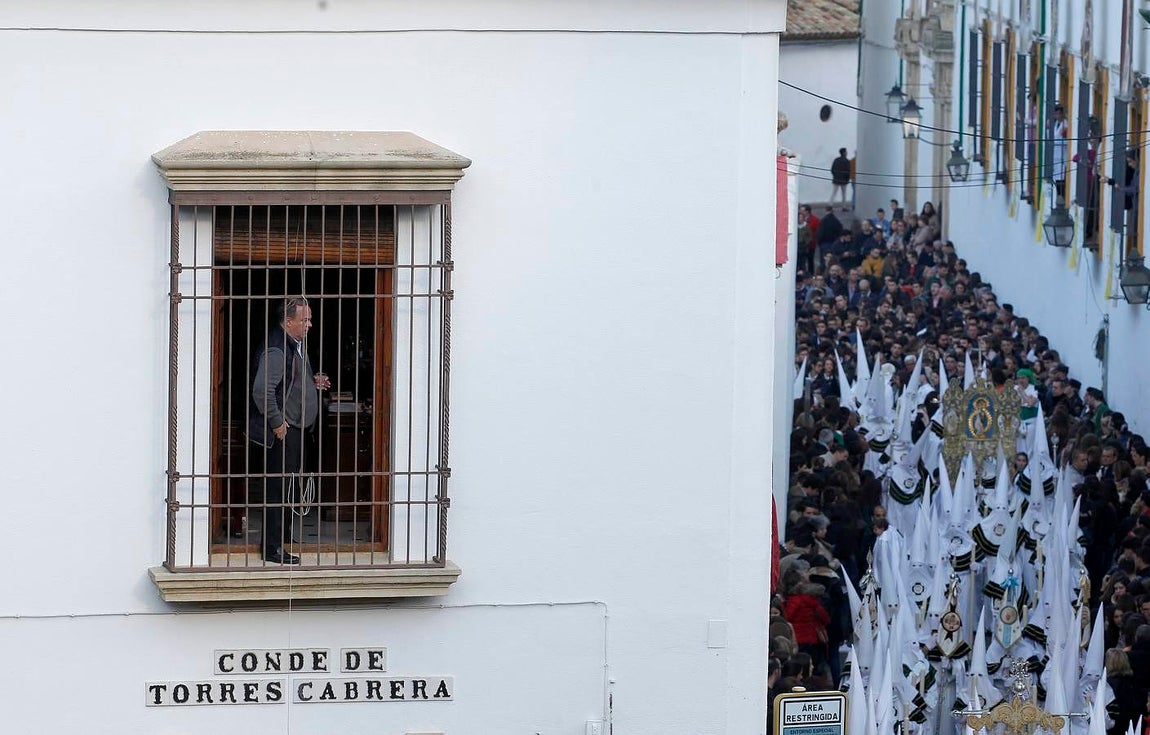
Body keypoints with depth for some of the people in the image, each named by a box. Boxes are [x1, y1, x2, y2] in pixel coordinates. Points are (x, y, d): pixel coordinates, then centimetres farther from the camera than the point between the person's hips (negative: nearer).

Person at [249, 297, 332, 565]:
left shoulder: (297, 345, 13)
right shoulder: (276, 349, -20)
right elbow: (262, 390, -27)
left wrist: (314, 382, 13)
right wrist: (277, 423, -21)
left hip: (295, 429, 10)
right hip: (282, 431, -10)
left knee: (283, 487, 15)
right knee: (278, 486, -6)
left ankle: (274, 544, 23)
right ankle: (273, 548, -2)